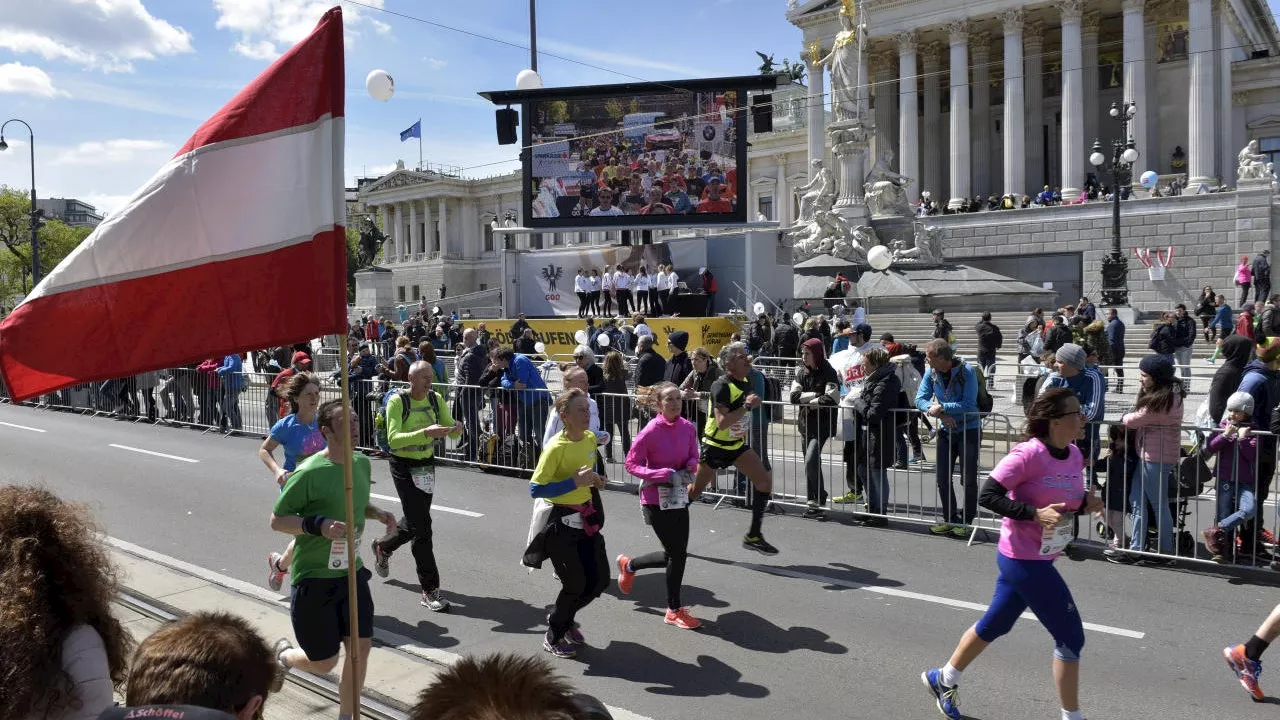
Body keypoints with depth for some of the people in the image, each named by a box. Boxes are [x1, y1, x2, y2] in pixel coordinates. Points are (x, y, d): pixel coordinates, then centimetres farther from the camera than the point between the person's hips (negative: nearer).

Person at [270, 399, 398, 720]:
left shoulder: (362, 463, 2)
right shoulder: (309, 473, -21)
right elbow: (277, 520, -14)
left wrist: (378, 513, -1)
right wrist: (318, 524, -29)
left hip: (351, 572, 6)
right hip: (314, 578, -6)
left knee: (360, 646, 2)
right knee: (323, 663, 7)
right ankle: (283, 653, 41)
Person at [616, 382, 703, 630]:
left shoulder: (688, 427, -1)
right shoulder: (651, 431, -18)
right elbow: (631, 464, -14)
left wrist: (691, 465, -10)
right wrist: (664, 474, -23)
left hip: (679, 497, 7)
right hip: (656, 500, -6)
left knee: (676, 554, 11)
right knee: (677, 554, -3)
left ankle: (629, 565, 37)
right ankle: (674, 611, 17)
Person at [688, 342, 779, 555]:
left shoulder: (746, 382, 1)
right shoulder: (722, 386, -24)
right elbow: (722, 422, -34)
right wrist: (747, 406, -35)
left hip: (737, 444, 7)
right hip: (715, 446, -7)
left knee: (765, 481, -7)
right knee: (695, 490, 6)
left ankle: (754, 536, 0)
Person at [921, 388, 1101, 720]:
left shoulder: (1074, 454, 3)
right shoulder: (1028, 454, -22)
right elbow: (988, 495, -22)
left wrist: (1085, 502, -5)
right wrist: (1035, 513, -29)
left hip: (1038, 558, 9)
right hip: (1025, 559, -9)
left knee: (995, 625, 22)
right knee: (1071, 637, -2)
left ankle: (943, 679, 40)